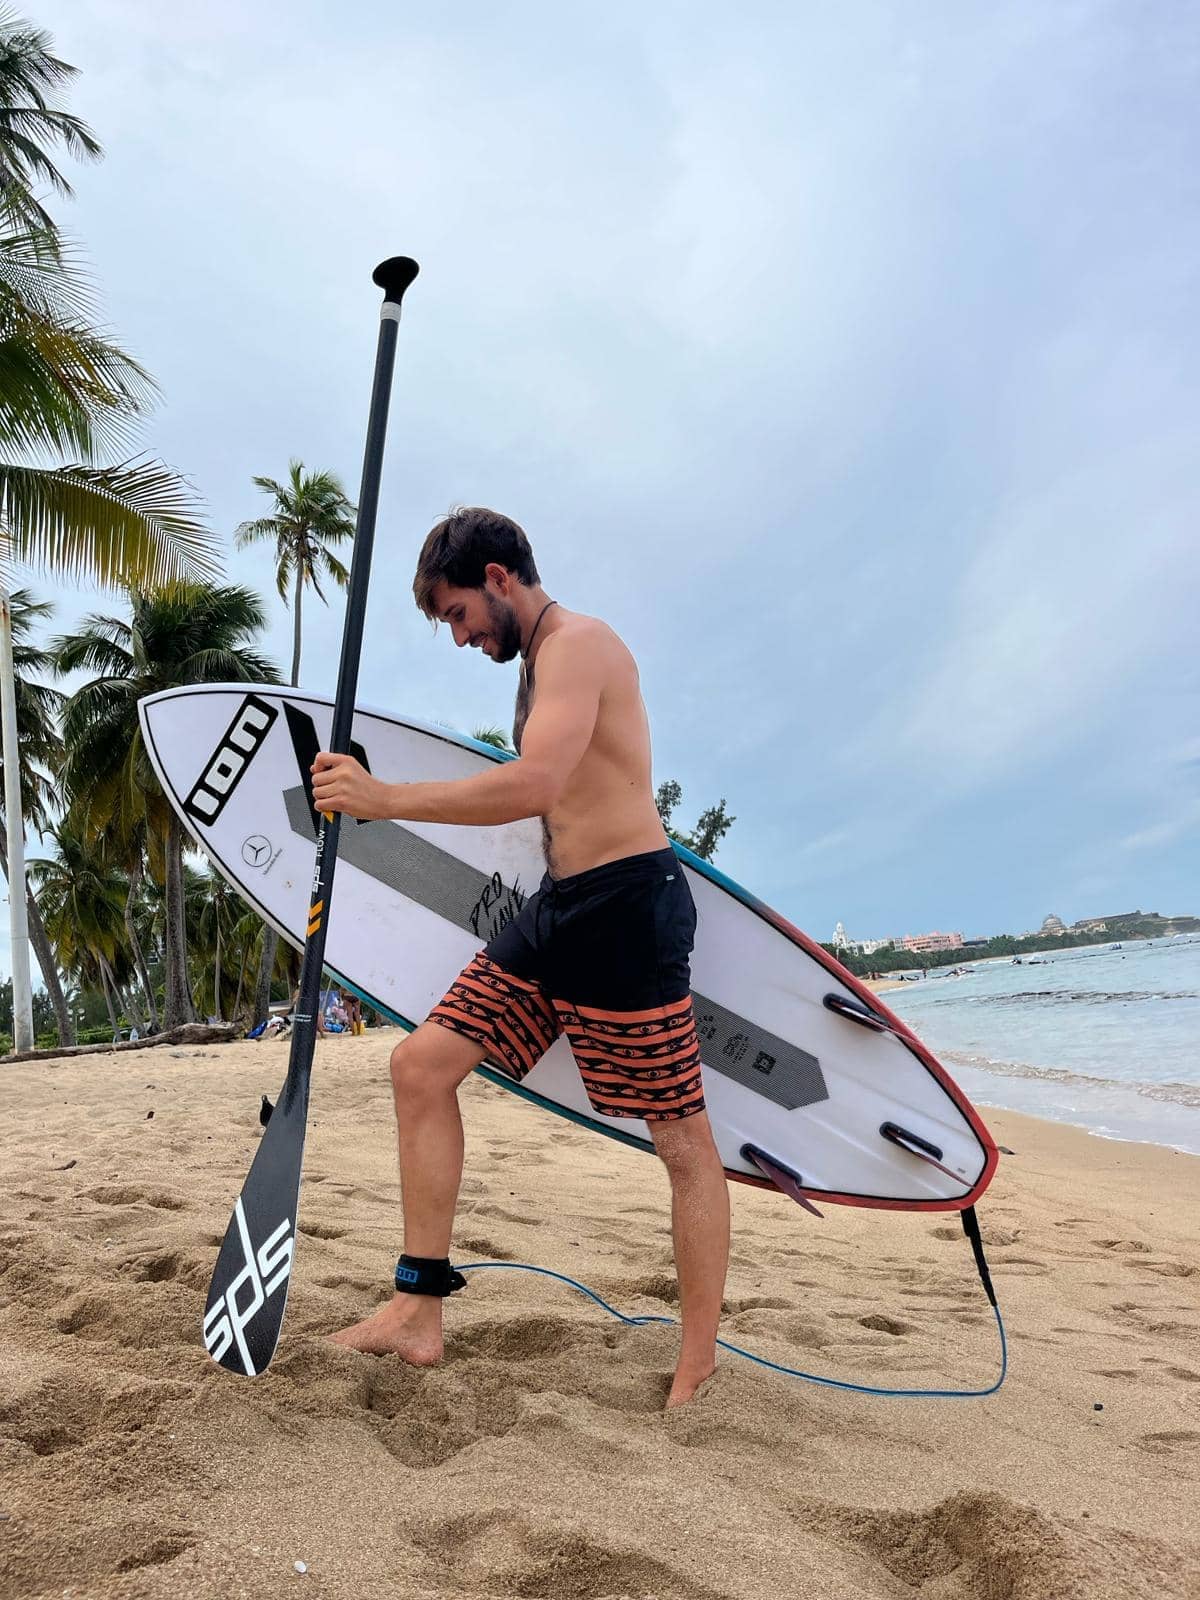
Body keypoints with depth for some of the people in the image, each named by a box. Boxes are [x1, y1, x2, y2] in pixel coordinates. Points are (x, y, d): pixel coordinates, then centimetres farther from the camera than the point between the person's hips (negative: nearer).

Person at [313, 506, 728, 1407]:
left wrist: (383, 798, -19)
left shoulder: (576, 642, -10)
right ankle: (420, 1313, 11)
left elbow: (532, 787, -26)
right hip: (559, 908, 10)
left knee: (684, 1141, 1)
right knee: (422, 1065, 4)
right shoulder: (540, 661, 20)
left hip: (626, 907, -10)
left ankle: (699, 1365, 16)